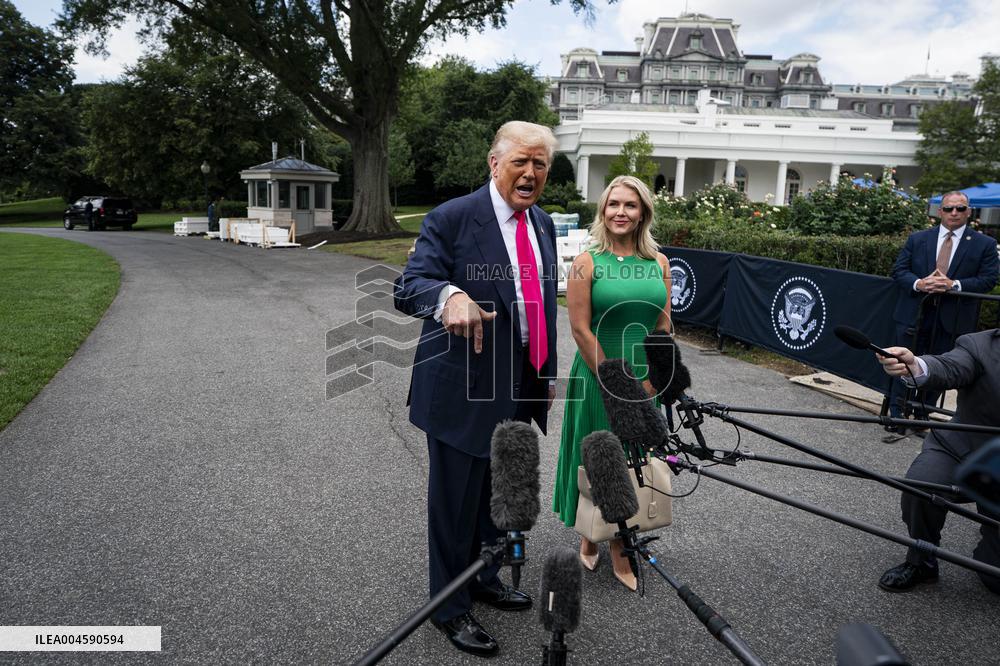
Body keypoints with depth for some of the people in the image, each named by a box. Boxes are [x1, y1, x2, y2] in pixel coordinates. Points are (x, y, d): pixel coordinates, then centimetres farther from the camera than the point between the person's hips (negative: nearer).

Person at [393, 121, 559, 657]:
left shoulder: (543, 225, 10)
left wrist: (548, 372, 19)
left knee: (500, 495, 22)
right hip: (464, 388, -7)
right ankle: (449, 606, 29)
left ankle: (484, 578, 45)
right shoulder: (451, 219, -13)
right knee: (456, 501, 8)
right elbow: (408, 288, -21)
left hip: (521, 388, 7)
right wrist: (449, 295, -43)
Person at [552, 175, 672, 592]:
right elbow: (581, 329, -13)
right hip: (597, 378, -4)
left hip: (644, 383, 4)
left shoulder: (659, 263, 3)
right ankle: (589, 537, 33)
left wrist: (648, 383, -3)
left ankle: (620, 551, 33)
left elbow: (663, 327, 4)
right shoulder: (587, 263, -10)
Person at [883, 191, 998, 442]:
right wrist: (918, 283, -16)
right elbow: (898, 270, 4)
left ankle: (921, 418, 26)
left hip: (952, 320, 0)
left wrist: (954, 285, -18)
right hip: (914, 316, 0)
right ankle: (897, 422, 8)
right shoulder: (917, 239, 6)